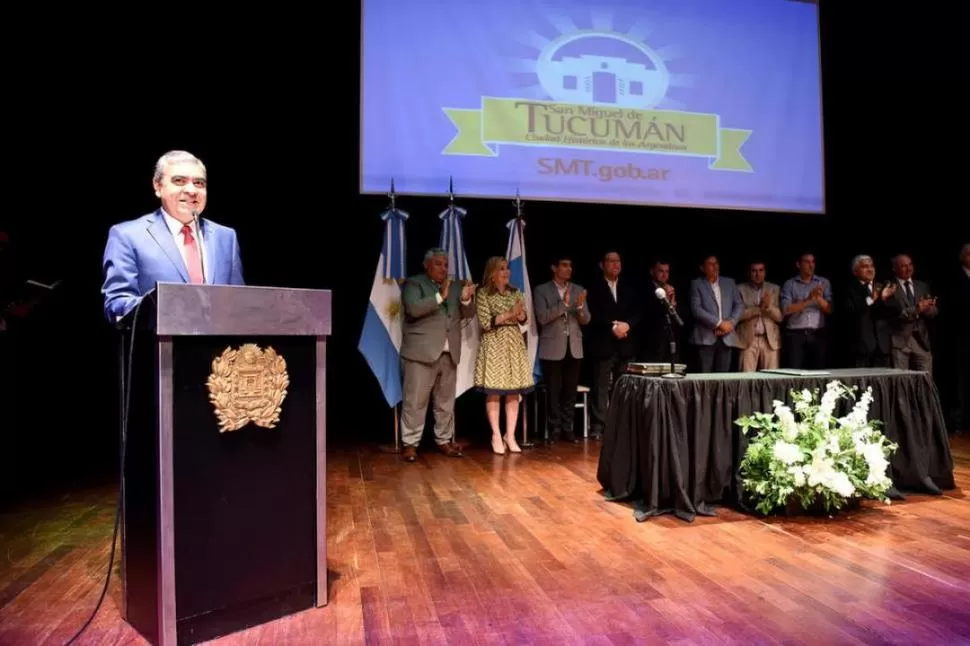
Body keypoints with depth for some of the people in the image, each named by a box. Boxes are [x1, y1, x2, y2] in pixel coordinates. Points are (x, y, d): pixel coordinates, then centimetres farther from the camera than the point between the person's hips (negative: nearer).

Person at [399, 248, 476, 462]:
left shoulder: (453, 287, 17)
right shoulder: (413, 283, 1)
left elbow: (468, 314, 11)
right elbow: (413, 308, -17)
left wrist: (466, 300, -9)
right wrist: (440, 297, -22)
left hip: (449, 353, 5)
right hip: (422, 352, -5)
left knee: (446, 401, 10)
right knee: (415, 401, -2)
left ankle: (444, 440, 20)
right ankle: (410, 443, 5)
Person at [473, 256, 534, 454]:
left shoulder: (515, 293, 12)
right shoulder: (483, 293, -4)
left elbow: (524, 318, 12)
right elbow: (485, 323, -12)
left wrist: (520, 315, -10)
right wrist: (508, 315, -14)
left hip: (514, 344, 5)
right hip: (494, 345, -4)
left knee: (514, 392, 2)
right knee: (494, 392, -3)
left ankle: (510, 436, 11)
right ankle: (496, 436, 8)